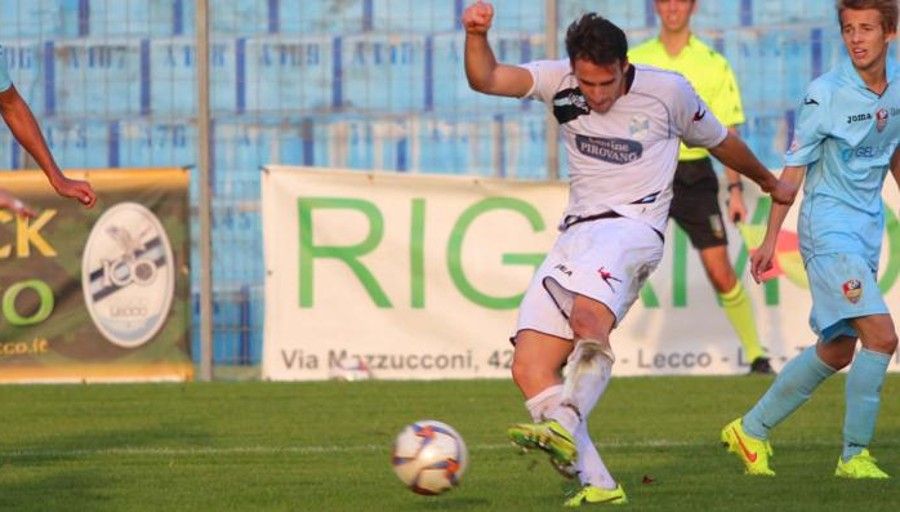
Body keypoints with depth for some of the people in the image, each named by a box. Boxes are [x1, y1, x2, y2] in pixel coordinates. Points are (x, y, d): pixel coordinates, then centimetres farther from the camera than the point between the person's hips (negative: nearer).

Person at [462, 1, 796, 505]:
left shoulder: (667, 91, 0)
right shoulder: (560, 82, 5)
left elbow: (720, 140, 18)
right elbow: (484, 78, -7)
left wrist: (771, 183, 34)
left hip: (634, 227, -5)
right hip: (577, 232, 5)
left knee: (588, 316, -36)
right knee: (530, 366, -9)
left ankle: (563, 429, -54)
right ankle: (595, 482, -10)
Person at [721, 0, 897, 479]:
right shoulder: (825, 94, -15)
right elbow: (794, 169, -10)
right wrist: (770, 240, -11)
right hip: (829, 229, -7)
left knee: (837, 352, 13)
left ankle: (751, 430, 27)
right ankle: (854, 455, -7)